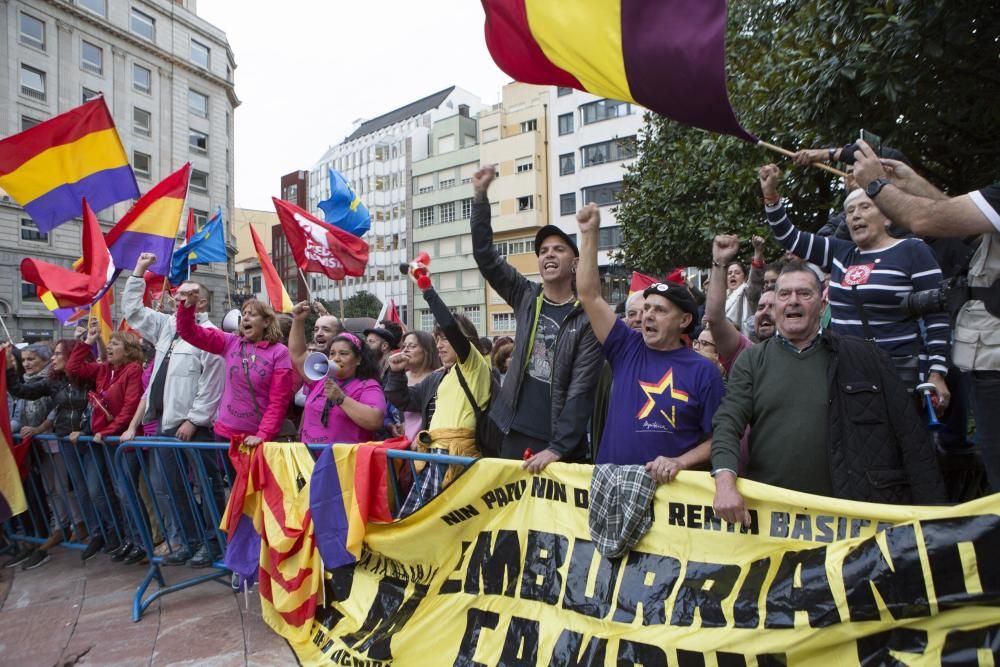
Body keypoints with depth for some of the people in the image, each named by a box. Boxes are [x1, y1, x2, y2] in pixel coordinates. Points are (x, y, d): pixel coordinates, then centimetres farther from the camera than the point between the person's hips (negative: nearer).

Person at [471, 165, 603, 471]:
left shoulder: (587, 317, -8)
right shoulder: (526, 297, 6)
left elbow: (581, 390, -12)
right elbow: (485, 255, 1)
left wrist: (558, 447, -17)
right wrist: (481, 196, -5)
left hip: (561, 444, -4)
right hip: (515, 434, 4)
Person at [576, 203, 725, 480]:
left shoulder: (703, 371, -5)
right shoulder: (627, 348, 1)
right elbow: (589, 295, -3)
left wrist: (680, 462, -19)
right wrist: (589, 234, -6)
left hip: (670, 486, -2)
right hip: (611, 478, 3)